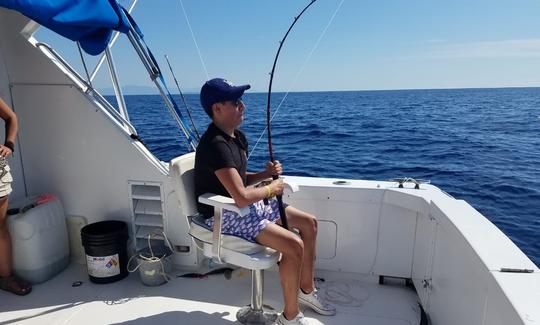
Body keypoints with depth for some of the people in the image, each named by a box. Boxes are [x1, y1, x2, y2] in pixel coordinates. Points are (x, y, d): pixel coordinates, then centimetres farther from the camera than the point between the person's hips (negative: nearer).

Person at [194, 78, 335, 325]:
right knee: (294, 246, -23)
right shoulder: (216, 145, -26)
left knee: (309, 222, 8)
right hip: (224, 215, -10)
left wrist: (266, 174, -2)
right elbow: (242, 198, -32)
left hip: (245, 205, 10)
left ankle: (306, 290, 23)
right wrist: (271, 189, -14)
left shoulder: (237, 137, 6)